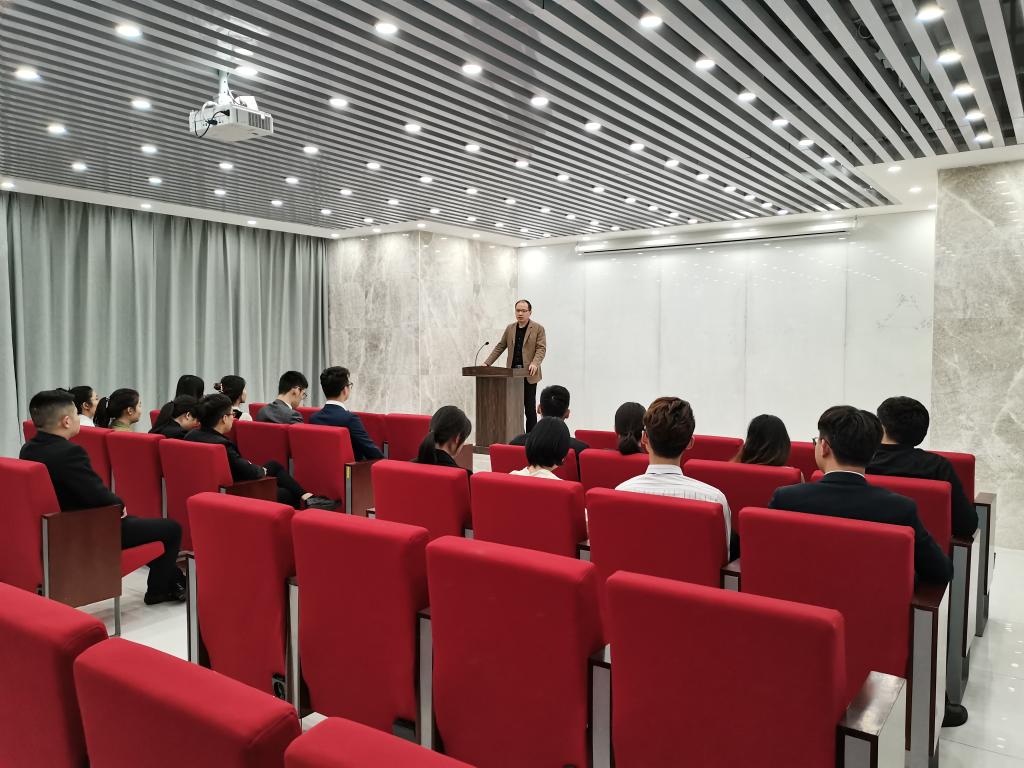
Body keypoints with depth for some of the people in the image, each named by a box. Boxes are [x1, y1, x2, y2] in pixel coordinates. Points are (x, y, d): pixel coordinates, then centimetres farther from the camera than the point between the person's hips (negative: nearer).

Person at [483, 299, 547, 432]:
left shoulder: (538, 329, 2)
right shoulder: (510, 328, 15)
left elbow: (541, 348, -6)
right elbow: (500, 347, 15)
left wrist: (535, 363, -24)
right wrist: (487, 363, 5)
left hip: (529, 374, -4)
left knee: (530, 408, 1)